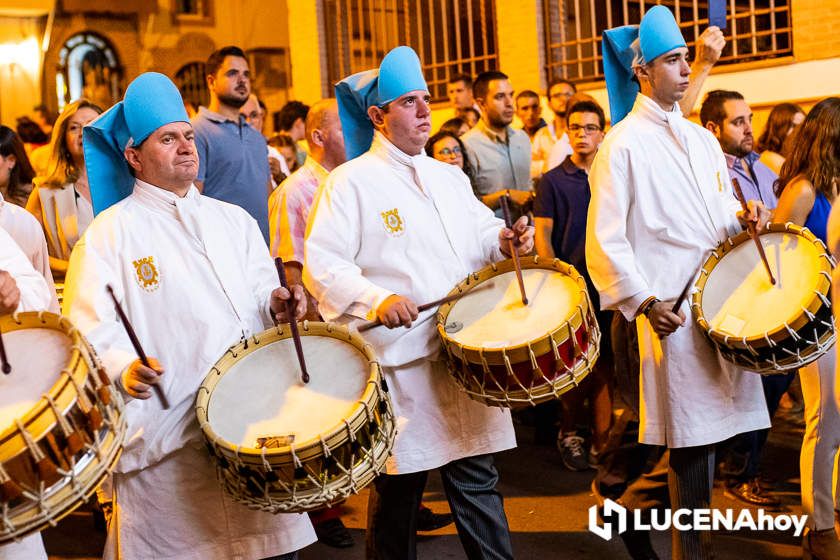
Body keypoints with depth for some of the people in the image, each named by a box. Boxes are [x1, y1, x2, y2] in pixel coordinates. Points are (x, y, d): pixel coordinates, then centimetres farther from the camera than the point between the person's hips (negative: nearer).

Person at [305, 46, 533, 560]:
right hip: (401, 360, -5)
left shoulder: (449, 176, 17)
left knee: (478, 481, 11)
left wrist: (505, 239, 2)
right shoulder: (350, 182, -4)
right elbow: (321, 264, -10)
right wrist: (377, 299, -25)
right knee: (399, 489, 7)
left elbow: (479, 235, 25)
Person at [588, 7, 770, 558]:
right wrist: (644, 302, -16)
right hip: (674, 311, -6)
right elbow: (606, 238, -8)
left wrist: (744, 216, 0)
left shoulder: (703, 138, 17)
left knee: (711, 427, 8)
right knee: (691, 436, -1)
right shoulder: (623, 144, -4)